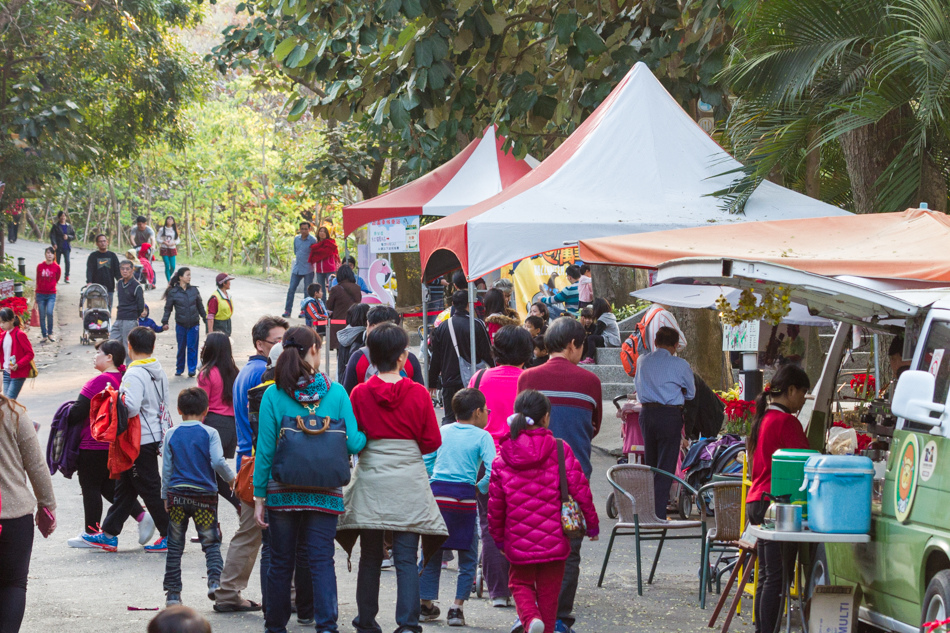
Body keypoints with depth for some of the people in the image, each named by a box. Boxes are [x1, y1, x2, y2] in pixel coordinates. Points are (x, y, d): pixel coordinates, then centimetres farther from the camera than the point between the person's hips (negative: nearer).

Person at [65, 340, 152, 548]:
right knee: (110, 486, 19)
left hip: (94, 445, -8)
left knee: (90, 487, 5)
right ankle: (141, 516, 6)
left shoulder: (98, 382, -20)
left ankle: (91, 534, 12)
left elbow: (77, 412, -19)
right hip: (119, 444, 8)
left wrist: (64, 417, 1)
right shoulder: (124, 379, 4)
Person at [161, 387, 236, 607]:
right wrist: (231, 478, 2)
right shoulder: (210, 433, -3)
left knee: (175, 546, 8)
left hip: (177, 495, 2)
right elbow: (218, 461, -15)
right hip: (204, 495, -2)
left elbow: (166, 468, 6)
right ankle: (215, 581, -17)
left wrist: (165, 497, 13)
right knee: (211, 542, 4)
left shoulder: (171, 434, 4)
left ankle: (172, 593, 9)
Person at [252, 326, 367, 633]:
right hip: (325, 492, 0)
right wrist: (368, 435, 17)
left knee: (281, 562, 11)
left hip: (283, 491, 0)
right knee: (322, 561, 1)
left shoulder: (274, 394, -4)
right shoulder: (336, 392, -4)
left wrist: (259, 495, 1)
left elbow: (265, 449, -4)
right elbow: (354, 443, -6)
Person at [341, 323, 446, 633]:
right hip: (409, 483, -1)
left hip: (371, 477, 1)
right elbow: (432, 441, -1)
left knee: (370, 558, 10)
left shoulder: (359, 393, -3)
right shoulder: (418, 393, -5)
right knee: (407, 558, -1)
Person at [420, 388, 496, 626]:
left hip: (436, 494, 4)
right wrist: (479, 489, 5)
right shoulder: (482, 436, 0)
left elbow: (426, 462, 12)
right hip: (464, 497, -4)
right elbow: (492, 471, -11)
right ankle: (457, 608, -1)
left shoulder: (442, 431, 12)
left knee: (431, 553, 14)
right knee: (468, 558, 7)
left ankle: (426, 606, 19)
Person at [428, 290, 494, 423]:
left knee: (449, 418, 6)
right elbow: (487, 353, -4)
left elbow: (435, 357, 8)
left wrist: (432, 382, 16)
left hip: (449, 381, 2)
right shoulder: (477, 325, -7)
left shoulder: (442, 327, 3)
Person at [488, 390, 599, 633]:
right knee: (548, 590, 12)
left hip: (519, 540, 1)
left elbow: (495, 502, 3)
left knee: (520, 583, 17)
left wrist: (498, 536, 17)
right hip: (554, 539, -1)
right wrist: (592, 523, 8)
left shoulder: (502, 457, -2)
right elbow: (580, 490, -5)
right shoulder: (561, 450, -7)